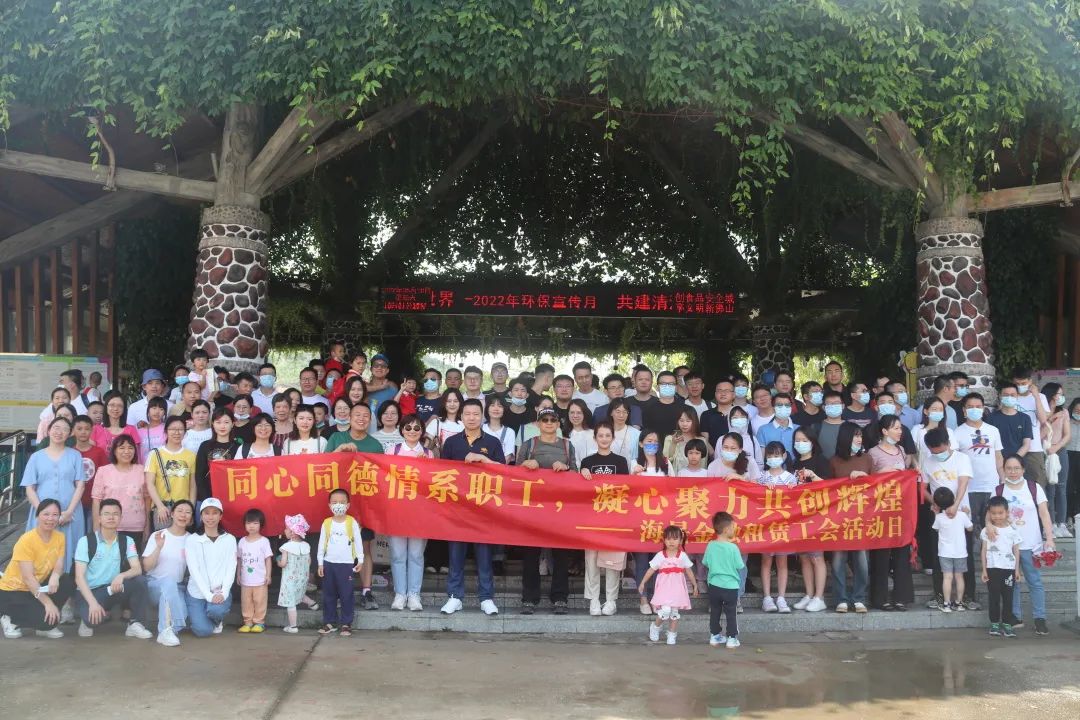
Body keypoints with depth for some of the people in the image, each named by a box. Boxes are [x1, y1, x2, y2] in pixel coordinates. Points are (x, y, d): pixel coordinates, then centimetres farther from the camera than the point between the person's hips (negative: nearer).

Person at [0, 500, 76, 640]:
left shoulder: (60, 537, -4)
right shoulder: (26, 540, -22)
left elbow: (59, 566, -9)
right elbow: (28, 577, -25)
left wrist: (55, 577, -34)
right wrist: (47, 602, -30)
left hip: (38, 588, 6)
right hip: (11, 591, -6)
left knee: (67, 583, -21)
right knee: (45, 619, -26)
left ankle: (44, 625, -3)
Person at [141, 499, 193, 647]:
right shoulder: (157, 536, -2)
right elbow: (146, 567, -9)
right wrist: (158, 547, -23)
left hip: (176, 588, 1)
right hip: (154, 584, -1)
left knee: (182, 615, -32)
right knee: (169, 580, -38)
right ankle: (166, 630, -35)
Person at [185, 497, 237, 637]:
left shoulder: (229, 540, 2)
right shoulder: (192, 540, -2)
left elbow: (231, 568, -4)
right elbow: (194, 570, -9)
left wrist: (223, 593, -19)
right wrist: (209, 595, -19)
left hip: (220, 591, 0)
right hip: (197, 592, 0)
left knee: (216, 610, -32)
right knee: (203, 631, -16)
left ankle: (218, 621, 8)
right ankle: (197, 615, 23)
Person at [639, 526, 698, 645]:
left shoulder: (683, 556, 2)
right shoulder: (660, 555, -3)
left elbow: (689, 571, 11)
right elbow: (651, 570, 1)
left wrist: (695, 585, 15)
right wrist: (643, 583, 1)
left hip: (677, 588, 2)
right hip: (664, 587, -2)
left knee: (674, 612, 5)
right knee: (665, 611, -16)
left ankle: (672, 635, 20)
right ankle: (655, 627, 11)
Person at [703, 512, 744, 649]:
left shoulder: (710, 545, -5)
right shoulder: (733, 547, -17)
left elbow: (706, 563, 6)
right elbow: (740, 566, -10)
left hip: (714, 585, 4)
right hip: (730, 586, -4)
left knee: (714, 612, 15)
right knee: (731, 614, 8)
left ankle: (714, 636, 23)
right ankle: (731, 638, 12)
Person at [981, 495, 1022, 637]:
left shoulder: (1013, 531, 3)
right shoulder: (986, 531, 1)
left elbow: (1016, 551, 7)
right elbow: (984, 551, 2)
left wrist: (1017, 570, 3)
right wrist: (984, 570, -2)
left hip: (1009, 568, 1)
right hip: (992, 568, -1)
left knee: (1008, 597, 3)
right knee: (994, 597, 2)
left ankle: (1007, 624, 8)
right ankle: (994, 623, 8)